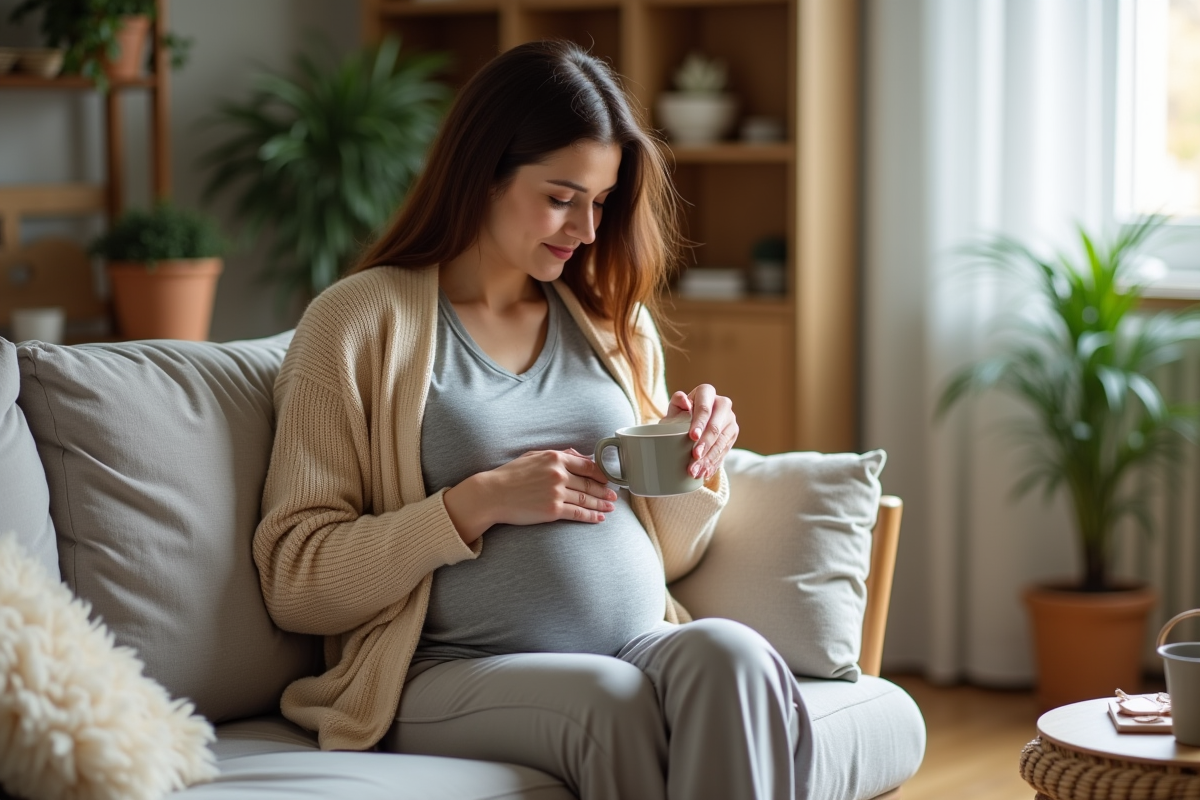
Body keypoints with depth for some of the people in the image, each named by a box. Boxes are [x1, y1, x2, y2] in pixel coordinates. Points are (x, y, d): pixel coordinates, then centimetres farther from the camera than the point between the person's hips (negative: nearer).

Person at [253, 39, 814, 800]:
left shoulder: (615, 322, 19)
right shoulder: (359, 322, 3)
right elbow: (296, 581, -3)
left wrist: (698, 471, 2)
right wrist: (479, 504, -12)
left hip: (643, 645, 5)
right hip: (454, 673, -4)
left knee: (730, 655, -30)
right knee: (613, 699, -36)